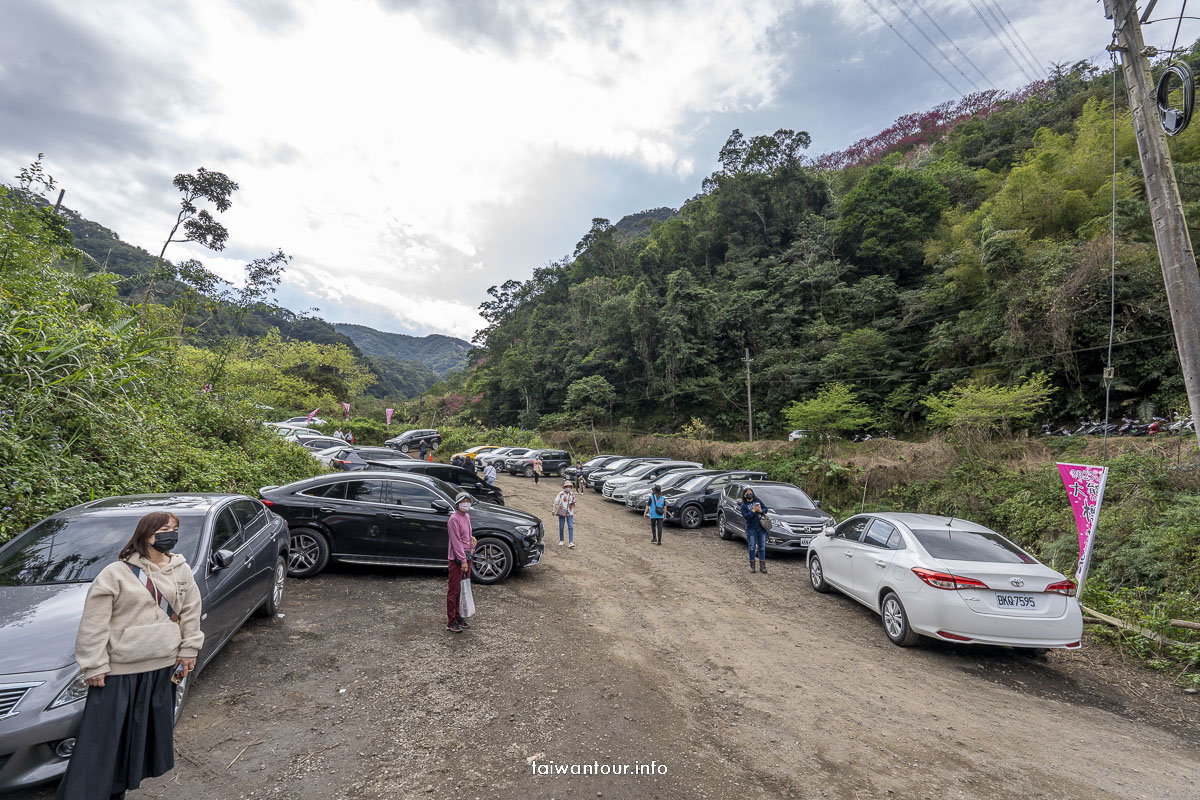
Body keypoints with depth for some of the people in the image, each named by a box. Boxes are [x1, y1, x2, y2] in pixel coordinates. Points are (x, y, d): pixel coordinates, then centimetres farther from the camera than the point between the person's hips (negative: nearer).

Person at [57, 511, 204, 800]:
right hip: (118, 671, -4)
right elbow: (94, 624, -7)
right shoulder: (116, 573, -10)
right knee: (104, 735, 2)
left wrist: (188, 650, 7)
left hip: (163, 668, 5)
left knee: (151, 730, 15)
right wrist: (94, 666, -9)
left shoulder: (182, 571, 3)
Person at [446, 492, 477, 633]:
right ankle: (451, 621, 8)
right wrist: (463, 560, -19)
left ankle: (458, 616, 27)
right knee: (454, 590, -1)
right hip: (457, 559, -8)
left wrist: (471, 538, 1)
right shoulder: (454, 519, -16)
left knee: (463, 588, 15)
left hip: (467, 556, 8)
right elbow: (456, 541, -19)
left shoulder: (467, 516, 10)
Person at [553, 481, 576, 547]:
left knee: (570, 527, -8)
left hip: (570, 513, 2)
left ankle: (570, 542, -10)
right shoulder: (560, 494, -7)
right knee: (561, 527, 6)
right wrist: (554, 511, -9)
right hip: (562, 513, -2)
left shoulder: (572, 494, 3)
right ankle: (561, 540, 25)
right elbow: (556, 502, -5)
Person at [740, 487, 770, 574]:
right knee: (752, 547, 1)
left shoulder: (758, 501, 10)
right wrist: (753, 511, -19)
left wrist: (761, 510, -12)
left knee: (762, 547, 5)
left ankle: (762, 566, 12)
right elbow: (746, 516, -11)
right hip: (751, 529, -2)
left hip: (762, 528, 3)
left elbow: (766, 509, 8)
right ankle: (752, 565, 13)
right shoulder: (744, 505, 1)